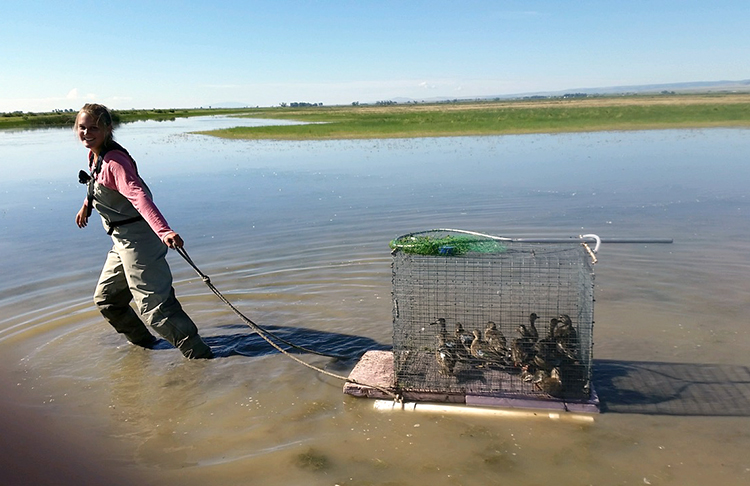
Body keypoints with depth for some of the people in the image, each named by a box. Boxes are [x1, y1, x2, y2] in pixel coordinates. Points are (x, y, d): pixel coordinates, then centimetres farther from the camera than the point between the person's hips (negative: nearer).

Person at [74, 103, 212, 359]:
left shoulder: (114, 161, -22)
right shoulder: (95, 156, 7)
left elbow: (139, 196, -38)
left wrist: (164, 231, -52)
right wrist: (87, 205, 47)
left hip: (137, 238, -10)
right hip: (122, 240, 10)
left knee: (154, 305, -9)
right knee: (106, 299, 22)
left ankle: (198, 353, 0)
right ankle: (143, 341, 38)